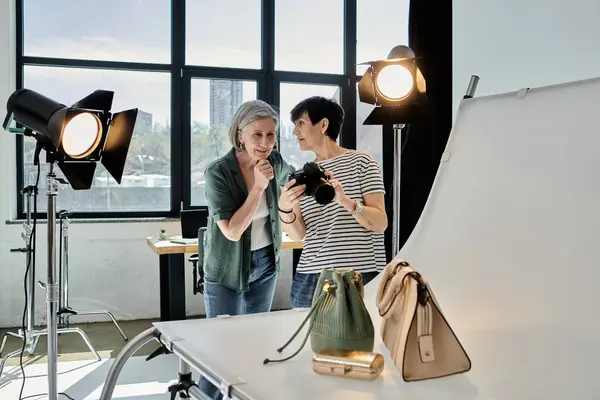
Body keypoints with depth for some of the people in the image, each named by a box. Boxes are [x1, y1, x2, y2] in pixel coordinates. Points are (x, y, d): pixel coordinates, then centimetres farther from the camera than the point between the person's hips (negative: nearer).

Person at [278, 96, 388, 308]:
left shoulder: (360, 161, 0)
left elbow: (381, 223, -8)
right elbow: (299, 234, 5)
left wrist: (346, 201, -24)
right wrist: (284, 208, -15)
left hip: (360, 277, -4)